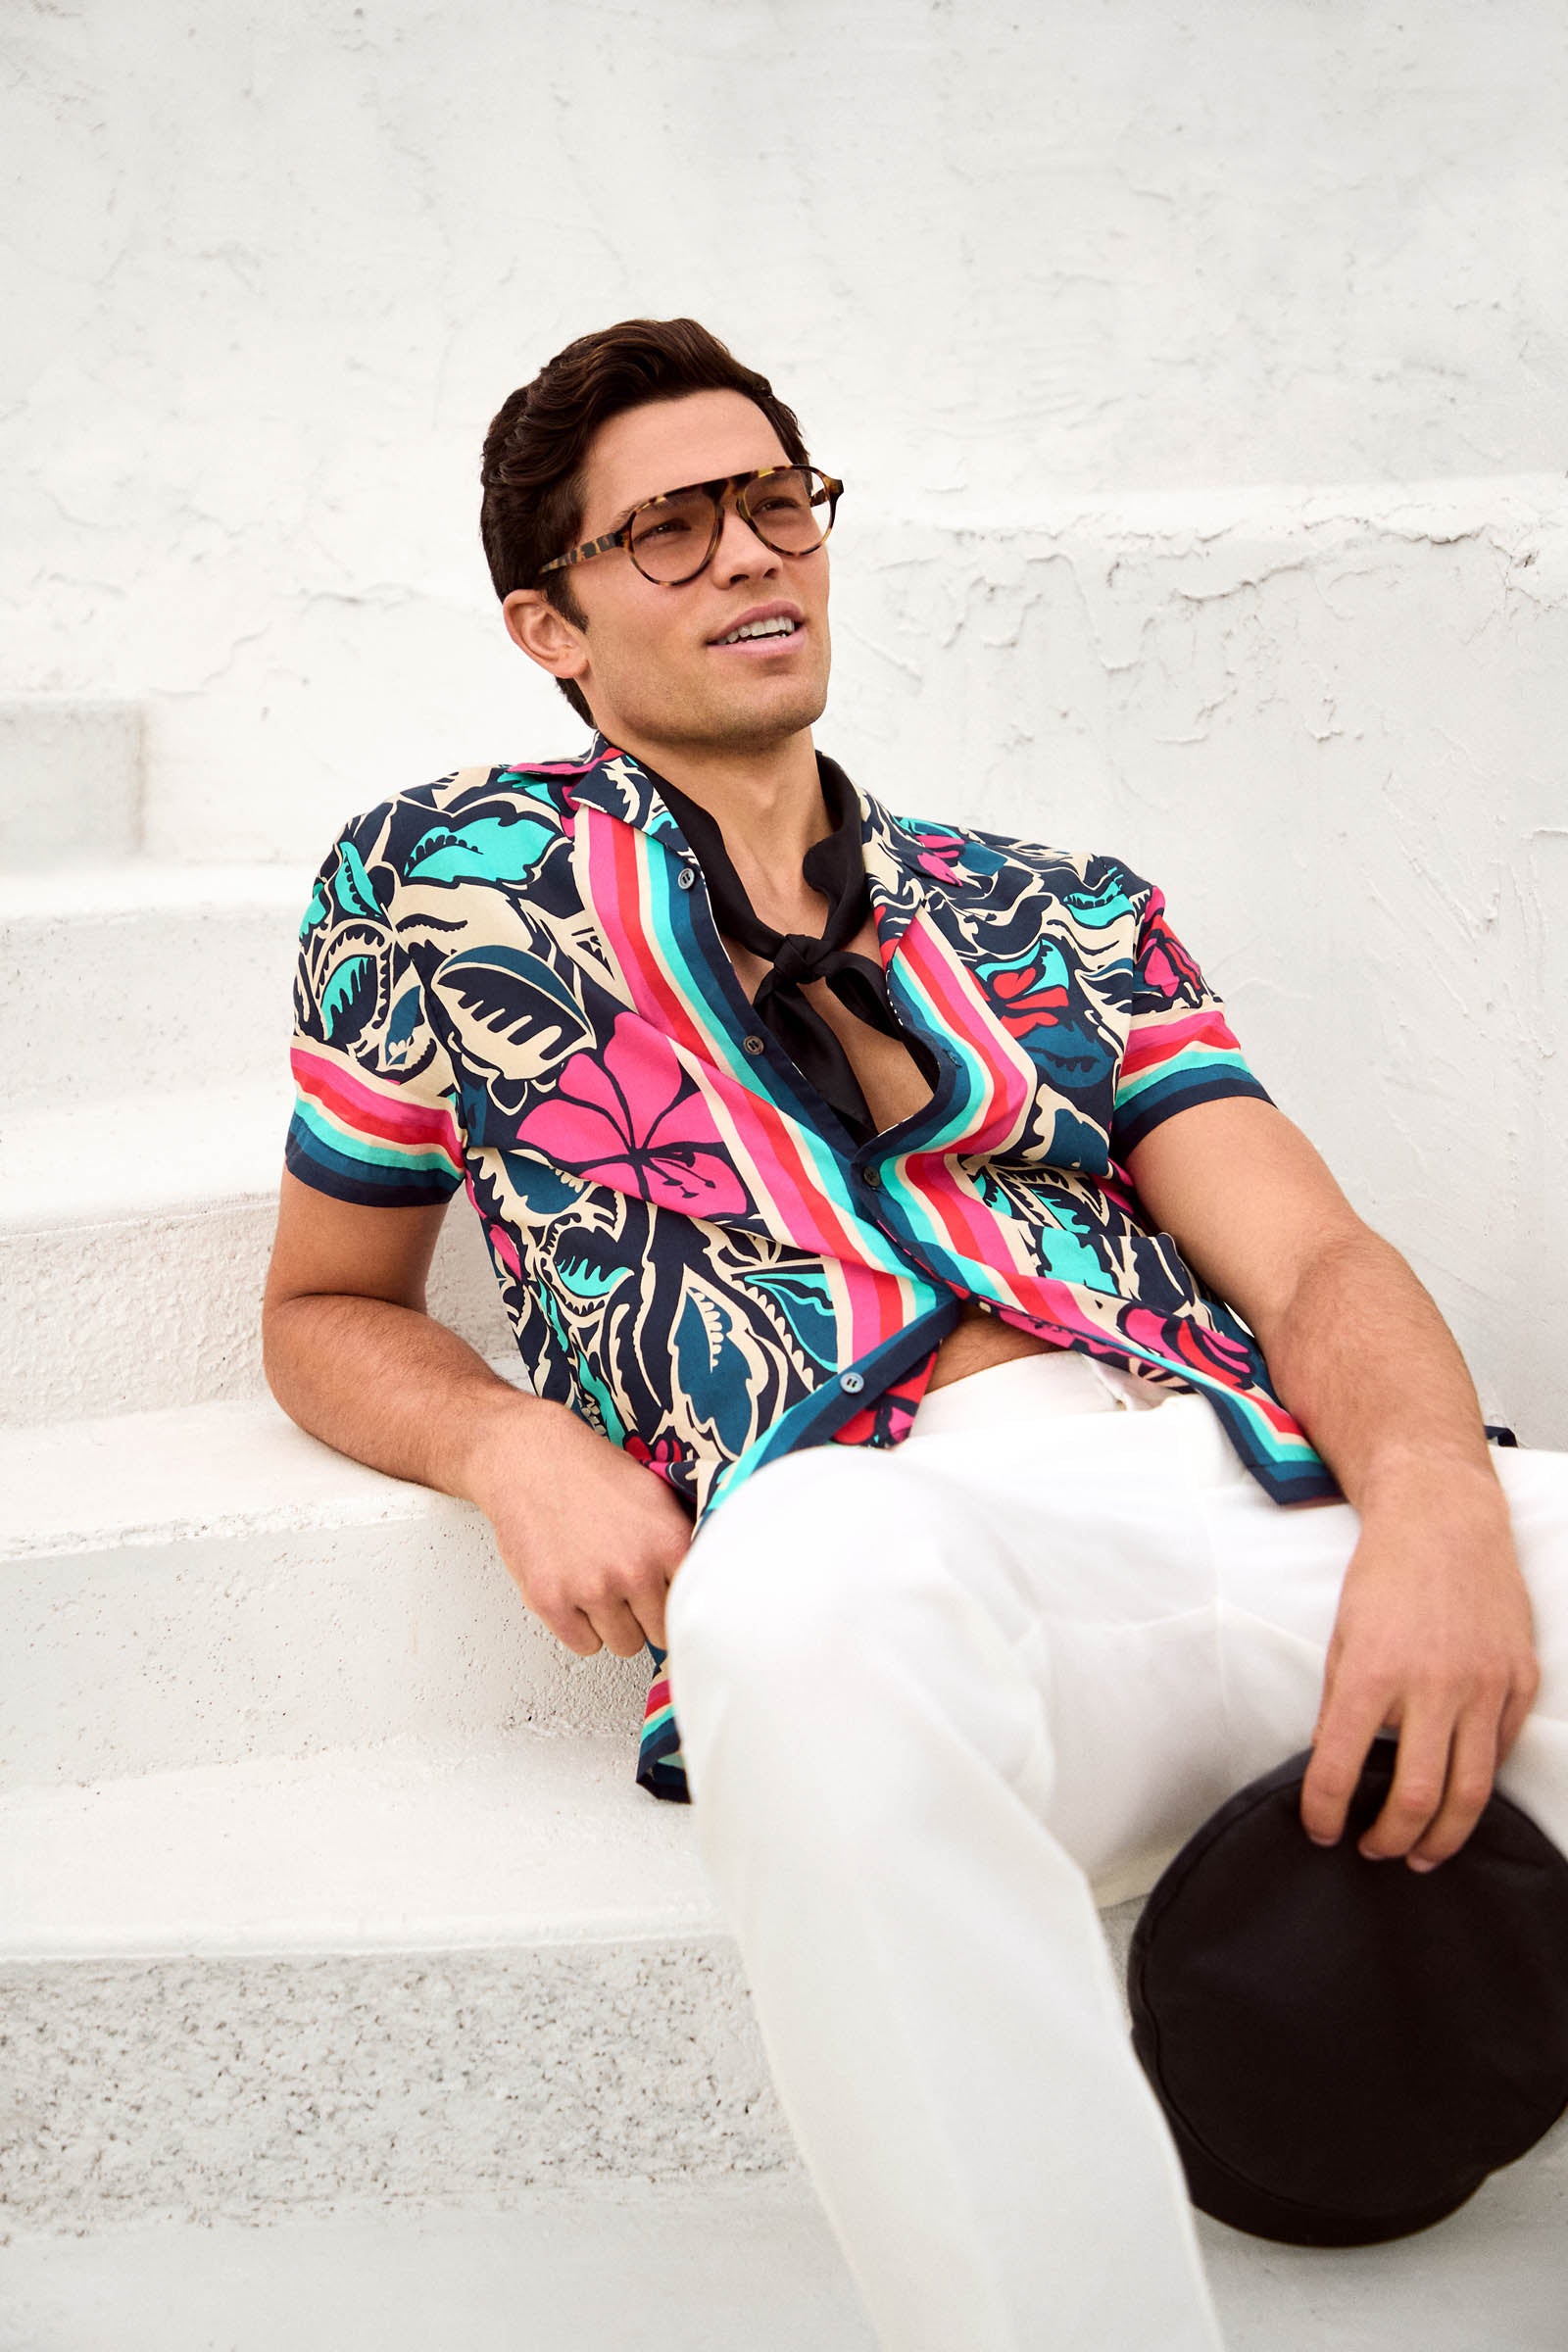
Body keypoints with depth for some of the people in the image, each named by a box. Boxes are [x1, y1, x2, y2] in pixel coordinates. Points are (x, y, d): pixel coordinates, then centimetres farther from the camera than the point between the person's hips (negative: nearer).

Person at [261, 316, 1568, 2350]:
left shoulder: (1062, 914, 23)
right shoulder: (440, 885, 18)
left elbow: (1313, 1258, 11)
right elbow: (327, 1309, 25)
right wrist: (515, 1447, 0)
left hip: (1265, 1478, 3)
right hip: (878, 1554, -2)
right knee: (816, 1569, -39)